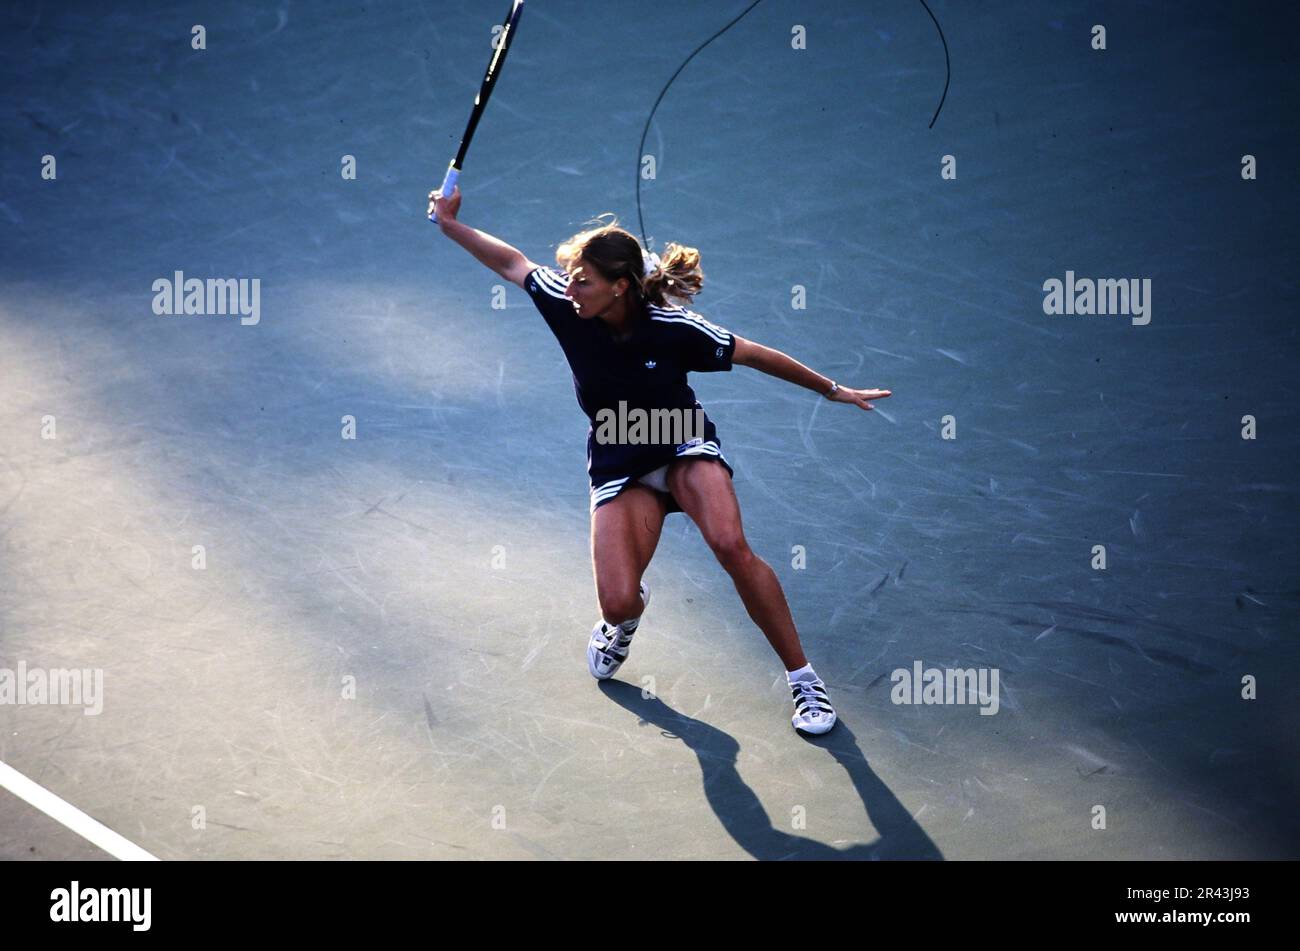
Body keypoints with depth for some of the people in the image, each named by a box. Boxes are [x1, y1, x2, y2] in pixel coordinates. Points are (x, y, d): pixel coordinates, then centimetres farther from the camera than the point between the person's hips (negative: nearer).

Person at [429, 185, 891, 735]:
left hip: (685, 447, -2)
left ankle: (803, 679, -15)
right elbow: (512, 263, 2)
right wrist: (451, 224, -1)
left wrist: (833, 390, -3)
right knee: (617, 603, -17)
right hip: (618, 467, 2)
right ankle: (626, 616, 28)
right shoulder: (566, 306, -17)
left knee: (731, 546, -31)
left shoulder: (673, 328, -23)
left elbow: (754, 355, -10)